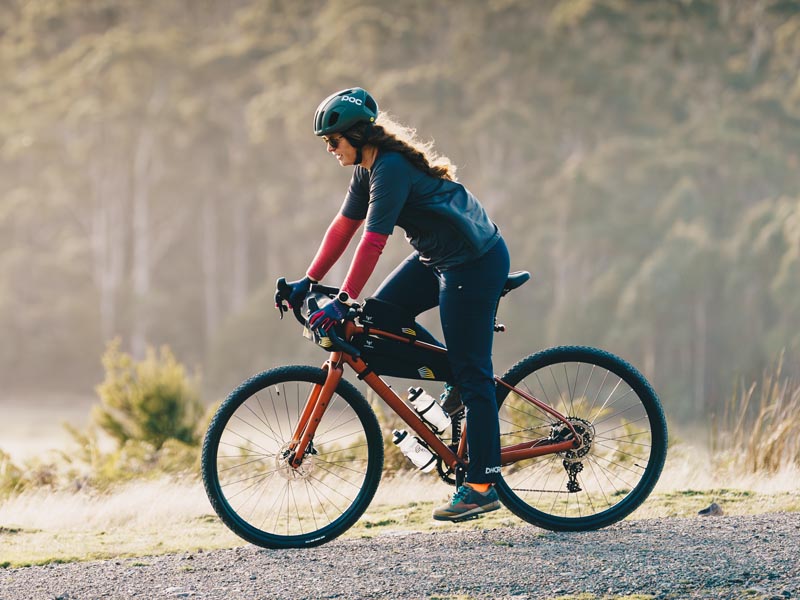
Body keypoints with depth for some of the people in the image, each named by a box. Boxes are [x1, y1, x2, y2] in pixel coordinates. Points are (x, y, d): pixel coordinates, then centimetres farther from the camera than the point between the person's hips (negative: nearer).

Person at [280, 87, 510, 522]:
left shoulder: (391, 169, -23)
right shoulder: (368, 169, 6)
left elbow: (372, 242, -26)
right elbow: (343, 227, 11)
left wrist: (342, 303, -26)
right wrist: (308, 282, 9)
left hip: (475, 262, -10)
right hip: (438, 258, 10)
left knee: (471, 373, -7)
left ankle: (483, 485, -3)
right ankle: (456, 377, 15)